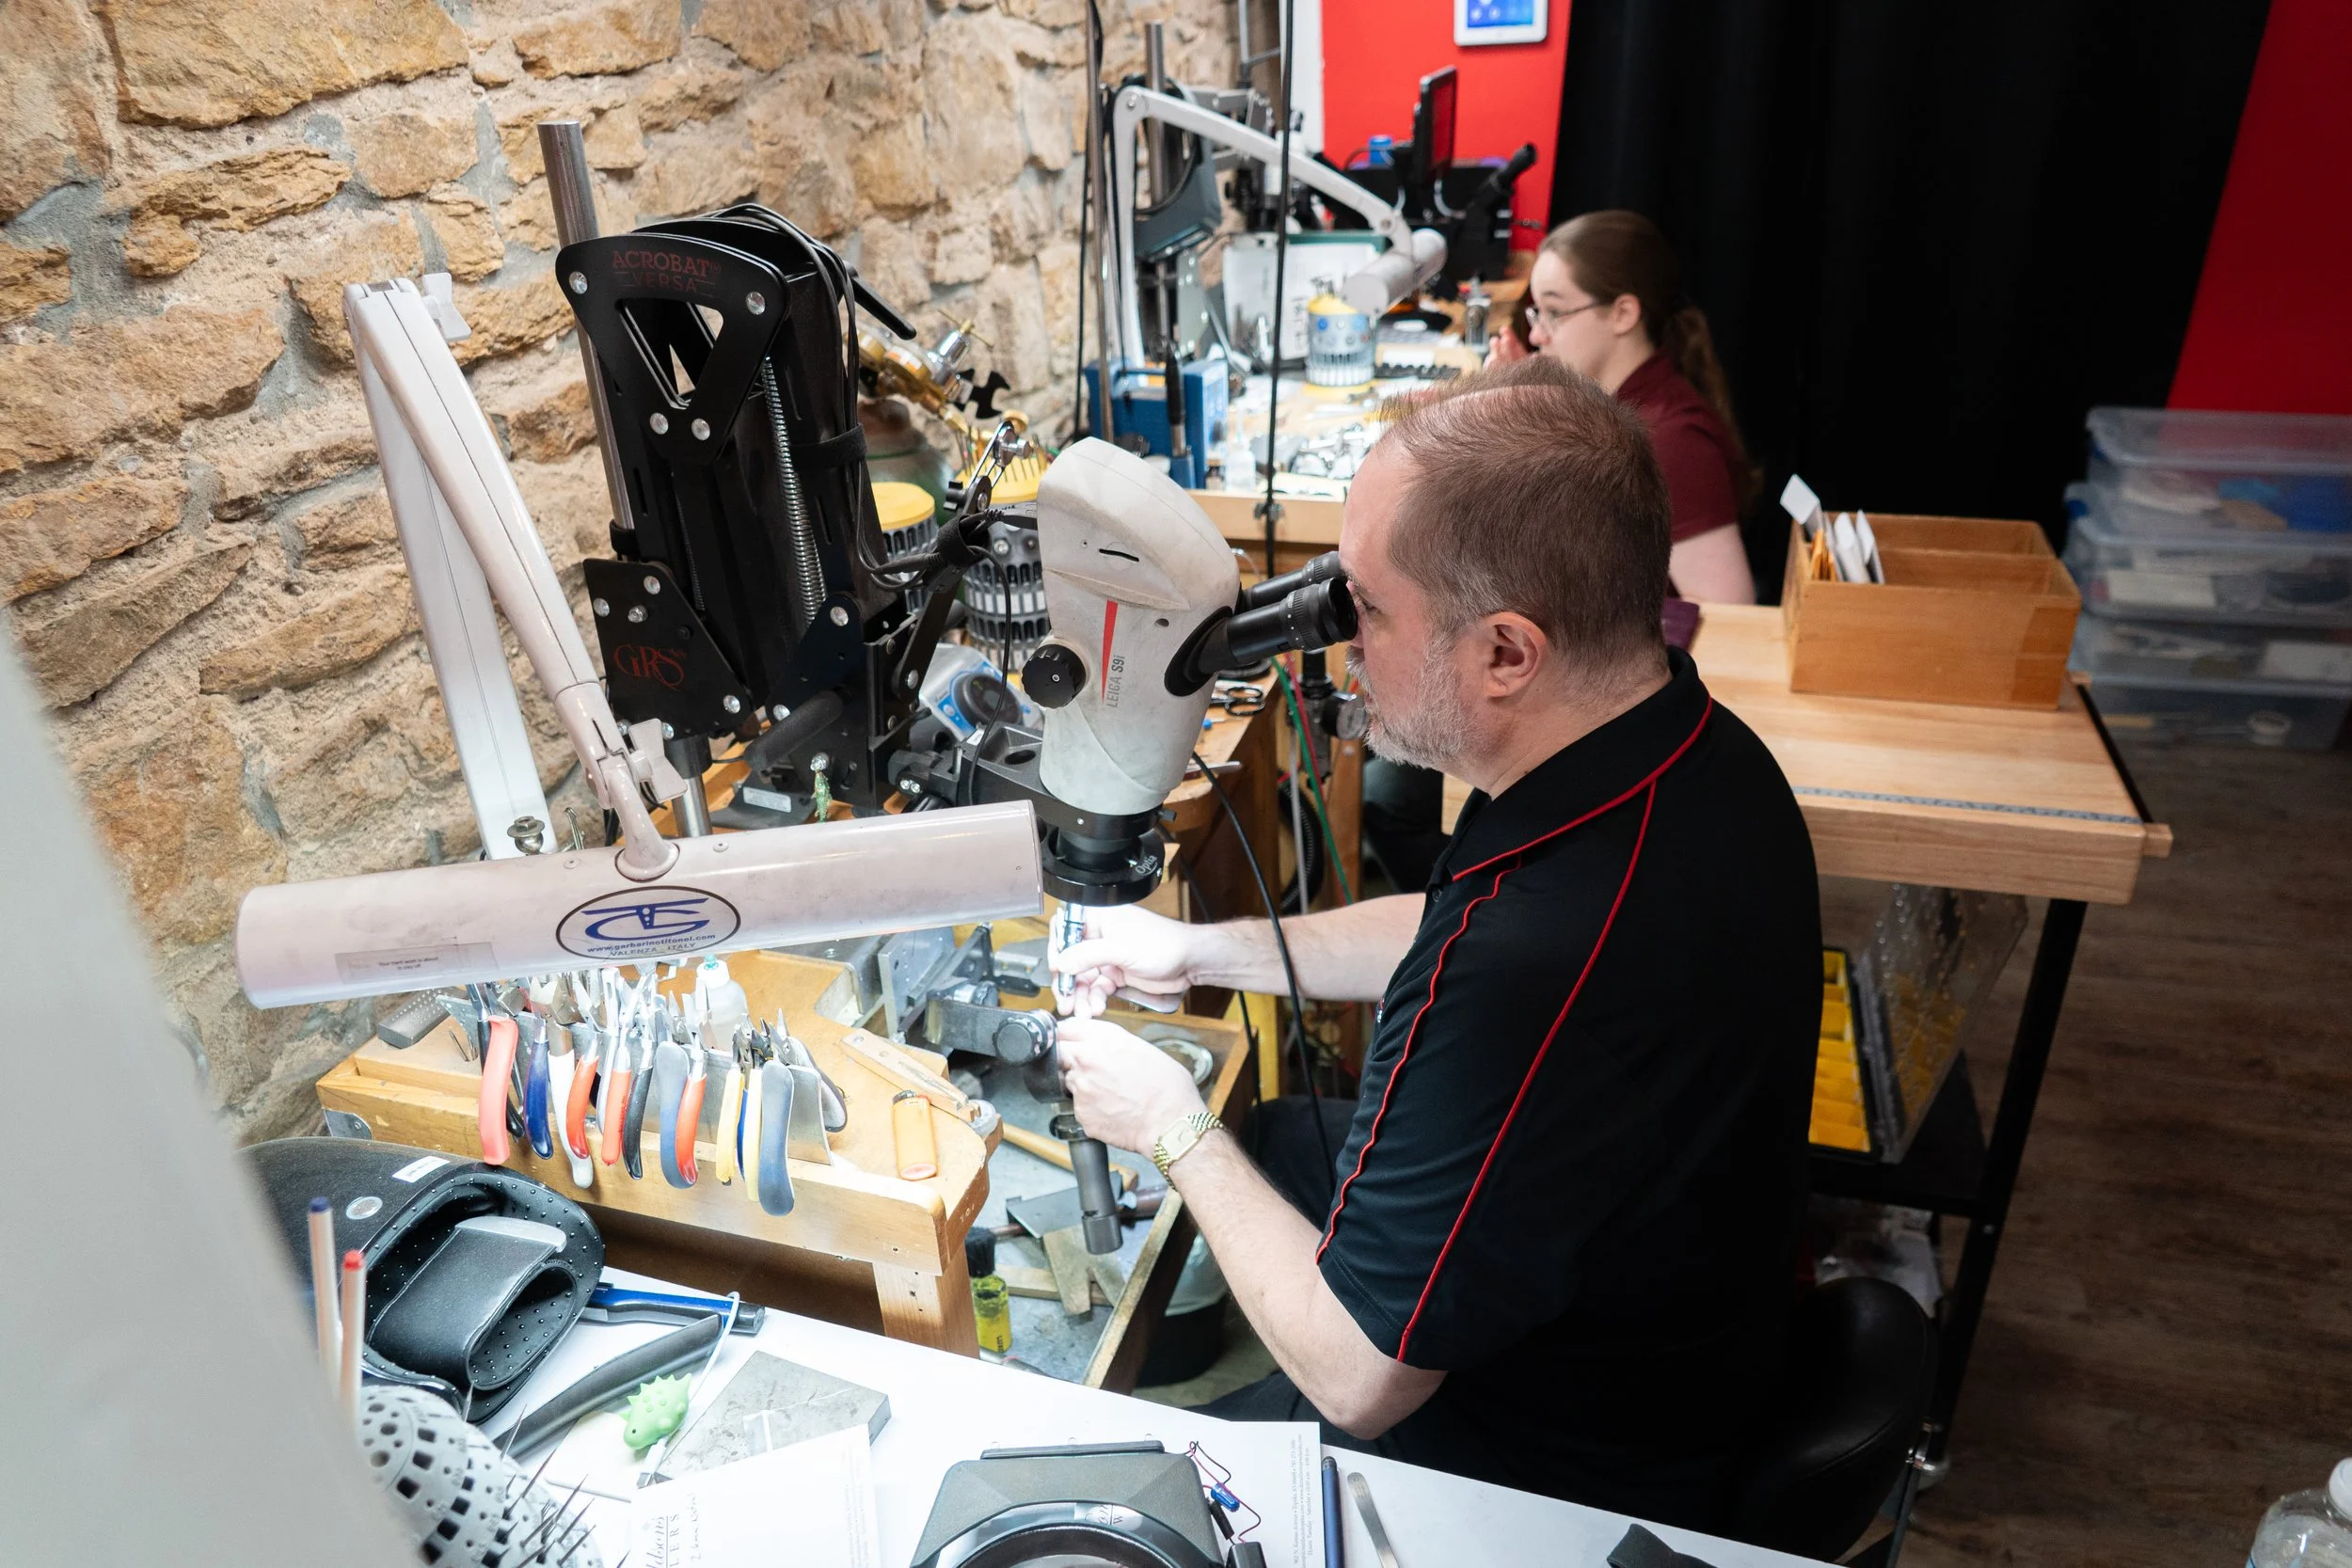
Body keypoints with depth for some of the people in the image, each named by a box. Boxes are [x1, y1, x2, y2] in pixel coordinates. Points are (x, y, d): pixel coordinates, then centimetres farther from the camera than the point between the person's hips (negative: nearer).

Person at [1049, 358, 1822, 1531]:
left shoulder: (1539, 990, -44)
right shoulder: (1689, 748, -14)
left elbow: (1358, 1379, -28)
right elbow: (1457, 932, 6)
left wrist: (1171, 1127, -15)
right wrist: (1205, 951, 4)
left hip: (1553, 1467, -7)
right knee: (1255, 1138, 21)